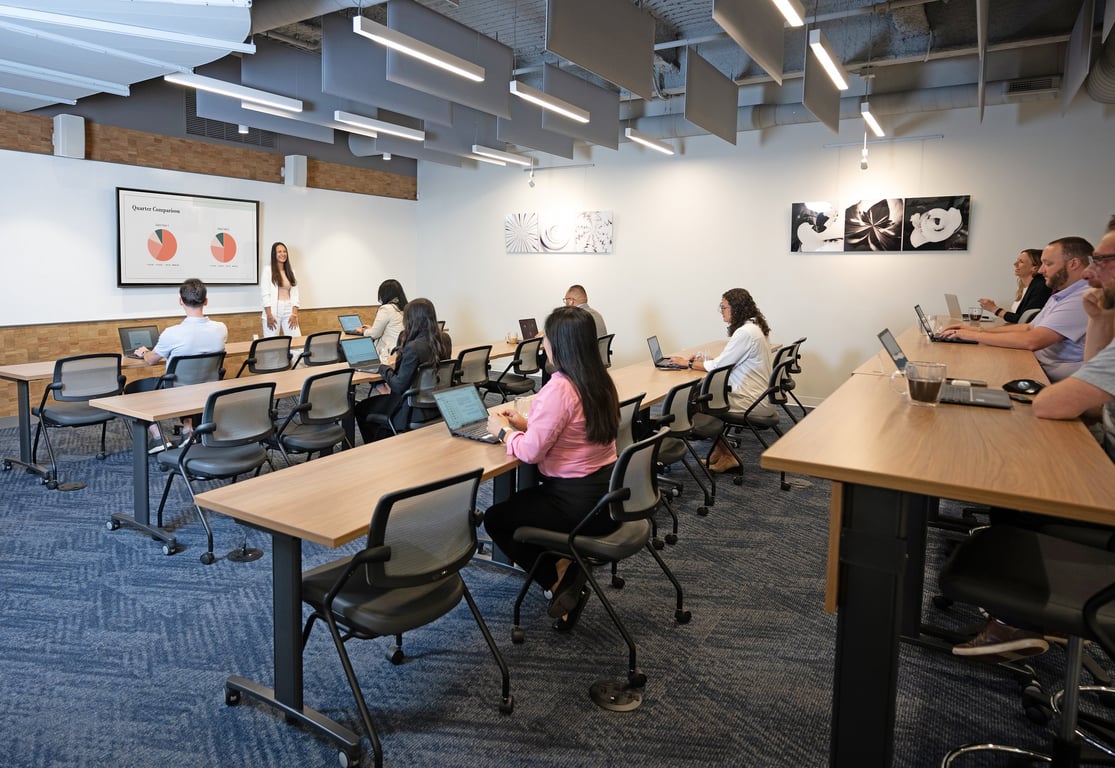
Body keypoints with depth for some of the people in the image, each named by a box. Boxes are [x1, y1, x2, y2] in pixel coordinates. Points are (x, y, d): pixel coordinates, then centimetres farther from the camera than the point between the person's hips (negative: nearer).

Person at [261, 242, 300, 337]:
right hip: (273, 310, -4)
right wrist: (269, 315, -14)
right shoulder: (268, 270, -3)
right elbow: (265, 294, -7)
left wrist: (294, 314, -3)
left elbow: (295, 293, 7)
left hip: (289, 310, 4)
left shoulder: (291, 271, 11)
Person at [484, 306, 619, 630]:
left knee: (495, 519, 12)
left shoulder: (559, 387, -23)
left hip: (580, 503, -9)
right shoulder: (599, 380, 4)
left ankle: (559, 578, 9)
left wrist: (503, 431, -3)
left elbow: (531, 451, -21)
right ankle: (565, 574, 16)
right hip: (607, 494, 9)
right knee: (519, 501, 29)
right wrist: (527, 424, 13)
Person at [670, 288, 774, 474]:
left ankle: (725, 456, 13)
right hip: (760, 396, 9)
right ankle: (719, 452, 11)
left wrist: (689, 363, -6)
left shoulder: (745, 332, -21)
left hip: (753, 401, -9)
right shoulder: (754, 326, 10)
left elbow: (718, 365, -18)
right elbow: (730, 360, 14)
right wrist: (701, 360, 4)